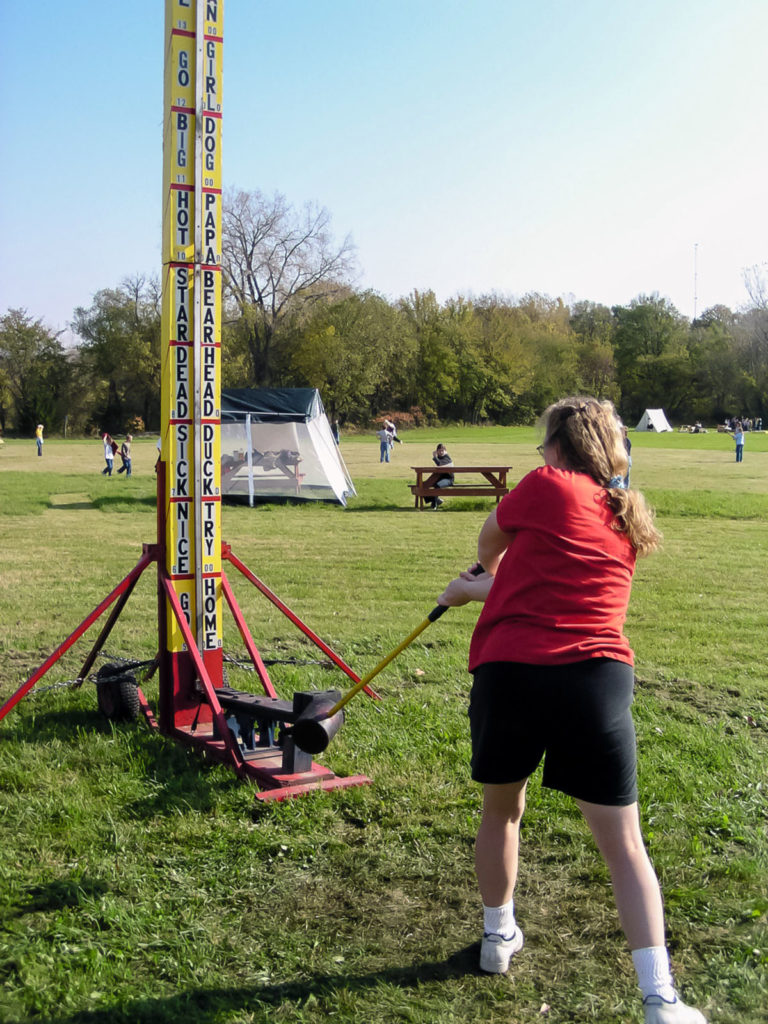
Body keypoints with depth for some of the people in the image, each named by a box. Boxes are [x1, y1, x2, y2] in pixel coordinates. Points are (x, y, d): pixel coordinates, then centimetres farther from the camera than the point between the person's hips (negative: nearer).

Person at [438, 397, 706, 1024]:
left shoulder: (546, 486, 1)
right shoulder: (628, 519, 16)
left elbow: (491, 541, 19)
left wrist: (485, 573, 42)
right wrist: (480, 589, 38)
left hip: (510, 668, -2)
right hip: (597, 676, 2)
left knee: (501, 809, 22)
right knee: (623, 841, 6)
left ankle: (499, 935, 38)